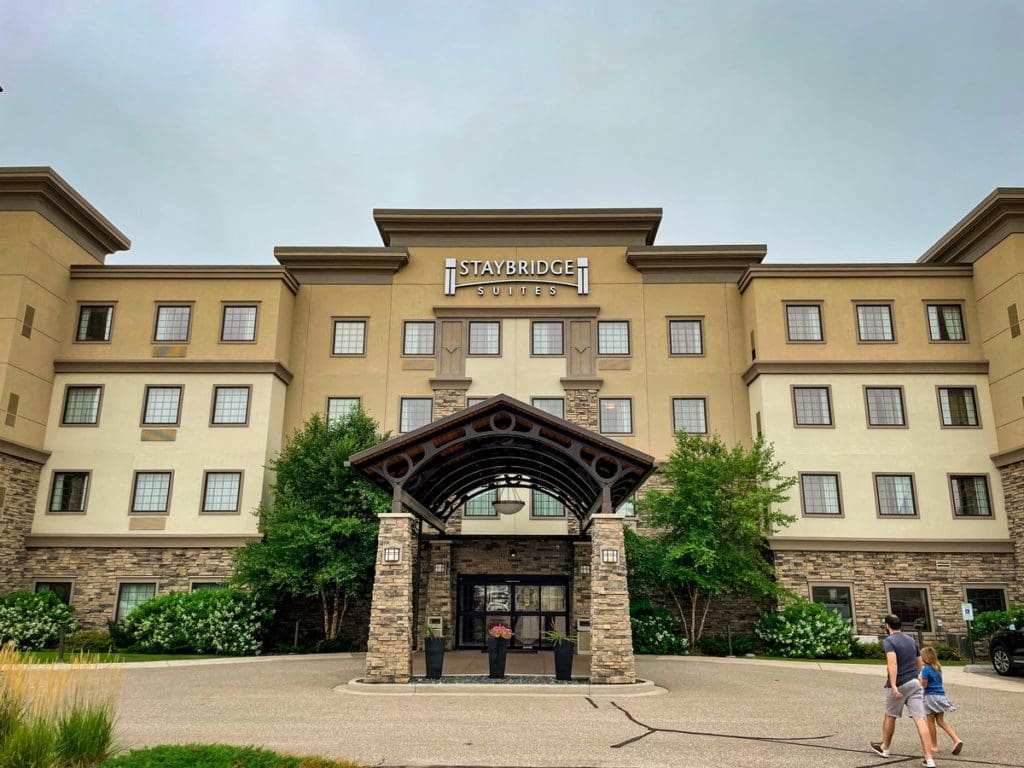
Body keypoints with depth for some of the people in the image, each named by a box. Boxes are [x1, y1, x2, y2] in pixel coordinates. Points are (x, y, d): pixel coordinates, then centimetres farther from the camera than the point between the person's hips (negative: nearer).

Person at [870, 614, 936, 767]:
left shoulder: (889, 641, -10)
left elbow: (892, 663, -24)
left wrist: (893, 685, -29)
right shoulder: (911, 640, 12)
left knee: (890, 716, 13)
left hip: (899, 685, -5)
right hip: (914, 683, 5)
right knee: (920, 719, -1)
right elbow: (919, 664, 19)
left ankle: (884, 748, 30)